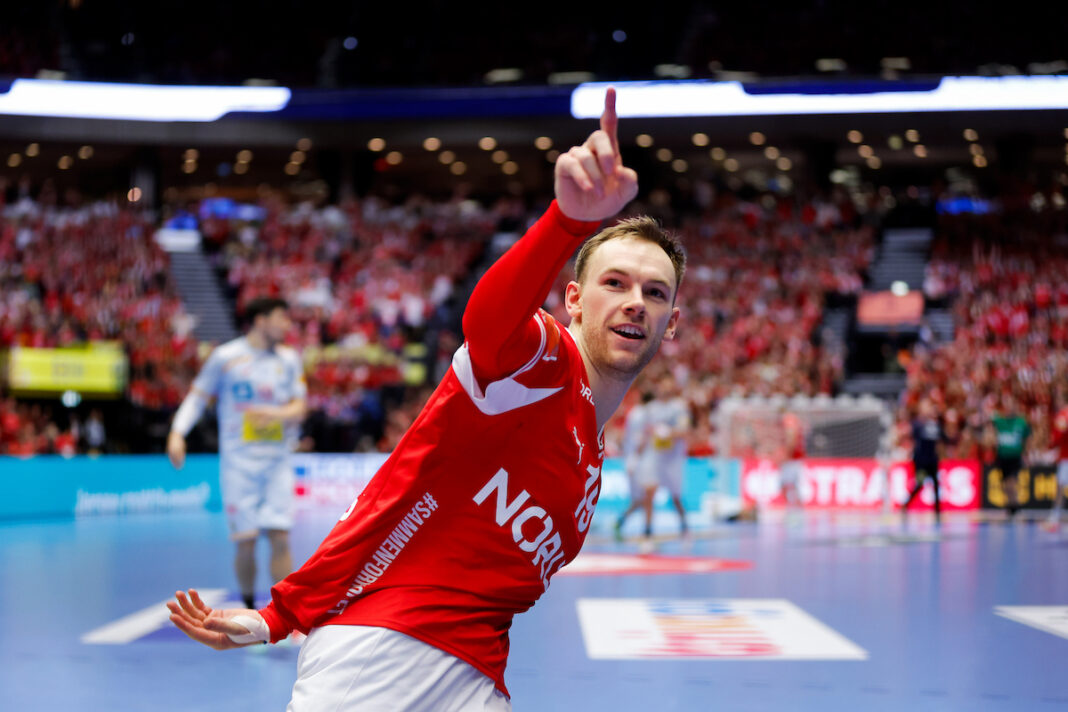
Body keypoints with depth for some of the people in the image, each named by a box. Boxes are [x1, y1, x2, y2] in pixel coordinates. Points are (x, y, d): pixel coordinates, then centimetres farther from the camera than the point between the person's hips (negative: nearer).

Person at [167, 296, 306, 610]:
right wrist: (177, 432, -9)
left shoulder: (289, 359, 10)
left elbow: (299, 408, 5)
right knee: (246, 541, -2)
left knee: (280, 538, -7)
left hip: (277, 458, 3)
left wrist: (277, 414, -16)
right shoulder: (226, 356, 0)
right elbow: (197, 396, 4)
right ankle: (249, 607, 17)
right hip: (238, 458, -3)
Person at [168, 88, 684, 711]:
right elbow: (488, 319, -27)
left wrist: (279, 618, 8)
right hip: (376, 649, -7)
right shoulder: (544, 353, 0)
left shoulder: (590, 460, 22)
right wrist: (572, 218, -49)